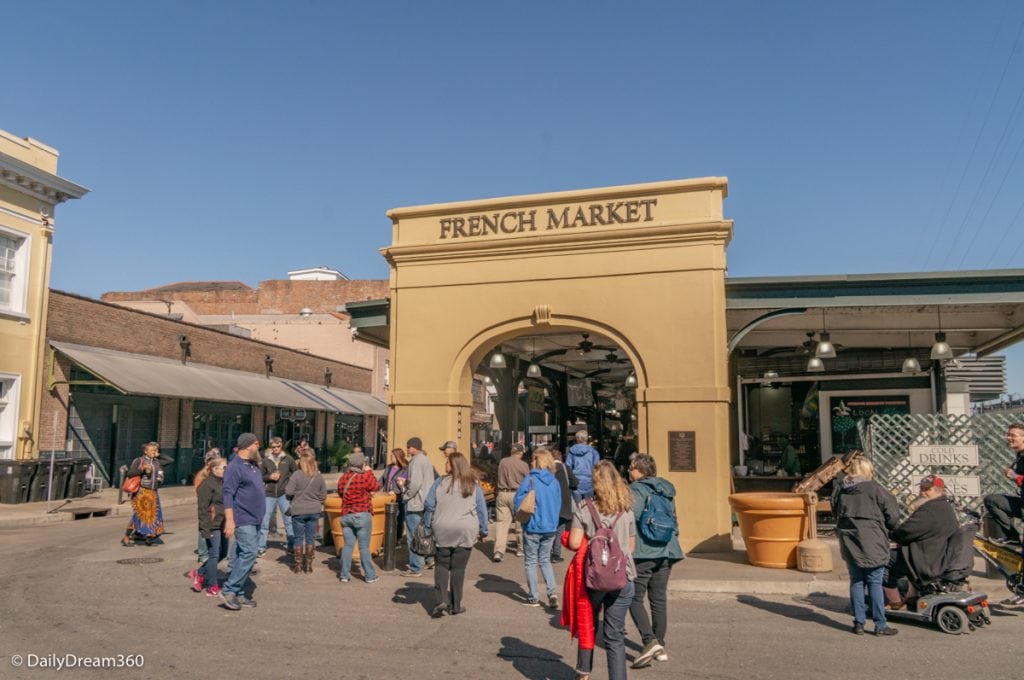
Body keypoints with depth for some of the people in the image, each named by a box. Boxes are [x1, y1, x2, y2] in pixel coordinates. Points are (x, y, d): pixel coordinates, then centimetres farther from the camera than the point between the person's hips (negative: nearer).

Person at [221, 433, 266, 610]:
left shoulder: (253, 466, 14)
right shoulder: (235, 467, -13)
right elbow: (228, 494, -18)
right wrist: (229, 520, -23)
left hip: (255, 520, 9)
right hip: (243, 520, -9)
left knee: (244, 555, 10)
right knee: (249, 553, -14)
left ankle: (238, 593, 14)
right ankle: (229, 590, -6)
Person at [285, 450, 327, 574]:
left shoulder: (296, 475, -14)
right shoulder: (319, 476, -2)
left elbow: (288, 492, -14)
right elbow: (323, 495, 3)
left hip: (299, 511, -3)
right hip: (314, 511, 3)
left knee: (299, 538, 9)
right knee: (311, 538, 10)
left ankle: (298, 565, 15)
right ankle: (308, 565, 15)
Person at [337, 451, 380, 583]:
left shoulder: (343, 478, 5)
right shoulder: (365, 477, -14)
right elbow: (376, 486, 0)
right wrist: (369, 472, 10)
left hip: (346, 516, 5)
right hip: (362, 515, -5)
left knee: (348, 545, 11)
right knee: (364, 546, 1)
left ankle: (344, 574, 12)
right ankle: (370, 575, 9)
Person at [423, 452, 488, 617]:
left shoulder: (440, 482, -1)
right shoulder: (473, 485, 3)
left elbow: (429, 505, -1)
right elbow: (482, 510, 4)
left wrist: (427, 526, 8)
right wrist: (483, 531, 12)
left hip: (442, 531, -1)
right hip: (465, 532, 1)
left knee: (441, 565, 11)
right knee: (458, 567, 7)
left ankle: (441, 599, -4)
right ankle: (455, 605, 12)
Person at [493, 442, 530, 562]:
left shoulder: (502, 461, 2)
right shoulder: (523, 465, -8)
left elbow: (499, 476, 12)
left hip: (502, 494, 2)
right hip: (517, 495, -2)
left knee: (501, 522, 1)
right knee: (520, 523, 14)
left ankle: (499, 551, -10)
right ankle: (520, 549, 26)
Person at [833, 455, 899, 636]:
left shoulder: (841, 490, 5)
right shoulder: (874, 488, -10)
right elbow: (893, 516, -6)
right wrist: (885, 528, 12)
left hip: (849, 544, 4)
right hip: (872, 544, -4)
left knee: (856, 582, 11)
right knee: (875, 583, 3)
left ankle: (859, 623, 14)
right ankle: (880, 625, 8)